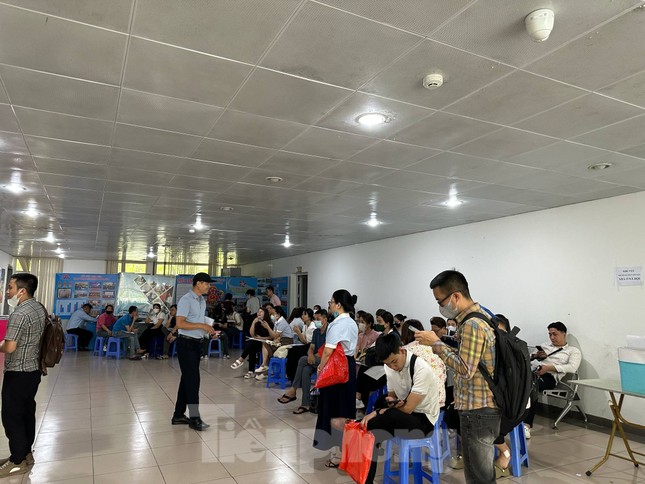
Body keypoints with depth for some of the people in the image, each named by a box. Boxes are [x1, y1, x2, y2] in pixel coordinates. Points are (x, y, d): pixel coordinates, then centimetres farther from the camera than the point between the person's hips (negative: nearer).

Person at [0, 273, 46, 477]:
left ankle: (18, 461, 10)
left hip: (18, 373, -9)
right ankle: (25, 453, 27)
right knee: (27, 413, 16)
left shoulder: (20, 313, -22)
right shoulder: (40, 308, 6)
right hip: (33, 369, 9)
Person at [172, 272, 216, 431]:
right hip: (186, 343, -9)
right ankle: (194, 418, 2)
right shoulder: (186, 300, -14)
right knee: (193, 379, -6)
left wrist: (208, 331, 4)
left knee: (187, 379, 13)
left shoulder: (202, 301, 13)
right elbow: (180, 323, -22)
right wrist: (201, 325, -24)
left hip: (197, 343, 9)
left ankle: (178, 415, 23)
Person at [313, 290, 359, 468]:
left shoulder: (336, 324, -18)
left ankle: (338, 454, 8)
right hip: (350, 366, 9)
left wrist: (321, 367, -6)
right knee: (346, 411, 17)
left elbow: (328, 351, -20)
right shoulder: (353, 323, 10)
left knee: (335, 413, 1)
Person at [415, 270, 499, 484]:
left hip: (478, 410, -10)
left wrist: (436, 343, -19)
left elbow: (465, 369, -25)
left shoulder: (472, 324, -21)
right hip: (483, 407, 10)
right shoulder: (480, 317, 11)